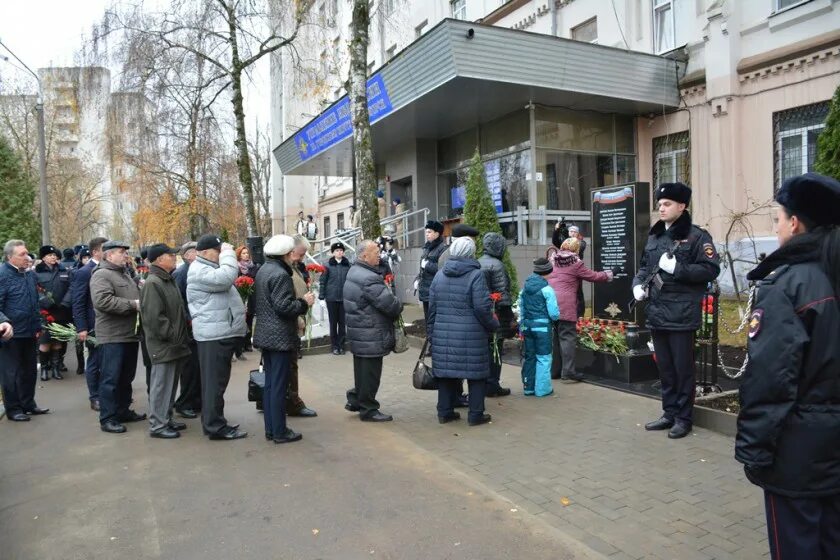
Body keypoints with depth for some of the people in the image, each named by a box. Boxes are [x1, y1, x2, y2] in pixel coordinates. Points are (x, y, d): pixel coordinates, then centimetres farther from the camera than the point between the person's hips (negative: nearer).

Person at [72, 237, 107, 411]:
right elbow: (78, 303, -11)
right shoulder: (83, 273, -9)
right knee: (95, 363, 6)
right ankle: (95, 398, 17)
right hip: (95, 326, -5)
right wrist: (82, 328, -16)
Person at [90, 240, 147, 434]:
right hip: (112, 336, -9)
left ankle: (123, 411, 28)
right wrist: (133, 305, -21)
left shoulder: (125, 274, 19)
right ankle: (107, 419, 5)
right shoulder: (101, 275, -10)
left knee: (126, 377, 16)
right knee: (111, 379, -2)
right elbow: (102, 301, -26)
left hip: (130, 334, 9)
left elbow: (135, 296, 32)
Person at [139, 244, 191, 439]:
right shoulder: (153, 283, -17)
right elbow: (154, 317, -24)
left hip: (174, 344, 10)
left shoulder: (169, 280, 16)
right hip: (163, 345, -10)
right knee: (162, 385, -2)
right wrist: (172, 336, -19)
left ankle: (166, 419, 28)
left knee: (171, 384, 17)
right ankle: (157, 425, 7)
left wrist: (181, 336, 17)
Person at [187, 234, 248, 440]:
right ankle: (215, 426, -1)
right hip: (214, 335, -11)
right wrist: (228, 254, -16)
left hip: (220, 333, 11)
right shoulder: (199, 271, -13)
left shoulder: (209, 268, 22)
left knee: (217, 381, 16)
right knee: (215, 382, -6)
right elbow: (224, 278, -28)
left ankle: (213, 422, 25)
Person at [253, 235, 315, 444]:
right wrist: (304, 302, -8)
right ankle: (279, 432, 5)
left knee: (270, 383, 14)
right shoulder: (280, 274, -18)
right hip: (281, 338, -10)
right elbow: (284, 306, -23)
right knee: (279, 386, -3)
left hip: (265, 336, 10)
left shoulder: (263, 270, 13)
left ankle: (270, 429, 22)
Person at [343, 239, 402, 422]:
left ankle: (355, 400, 35)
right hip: (371, 336, -10)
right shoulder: (369, 279, -24)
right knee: (370, 372, 2)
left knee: (362, 369, 22)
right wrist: (399, 305, -3)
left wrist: (395, 305, 7)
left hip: (358, 335, 10)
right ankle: (368, 410, 13)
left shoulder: (353, 272, 10)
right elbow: (390, 304, -24)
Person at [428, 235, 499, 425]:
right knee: (476, 373, 7)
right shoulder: (476, 275, -10)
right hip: (471, 336, -5)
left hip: (443, 335, 5)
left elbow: (432, 307, 10)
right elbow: (482, 307, -14)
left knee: (446, 372, 13)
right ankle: (475, 414, 13)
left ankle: (444, 412, 21)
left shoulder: (439, 275, 7)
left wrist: (432, 332, 18)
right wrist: (493, 324, 3)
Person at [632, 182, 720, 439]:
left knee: (683, 368, 3)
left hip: (682, 314, -6)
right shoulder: (654, 237, 15)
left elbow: (711, 269, -12)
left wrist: (677, 269, -21)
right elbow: (644, 266, 23)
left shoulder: (696, 236, -5)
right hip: (656, 313, 7)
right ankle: (669, 413, 27)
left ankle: (683, 418, 15)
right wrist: (638, 284, 4)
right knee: (664, 367, 15)